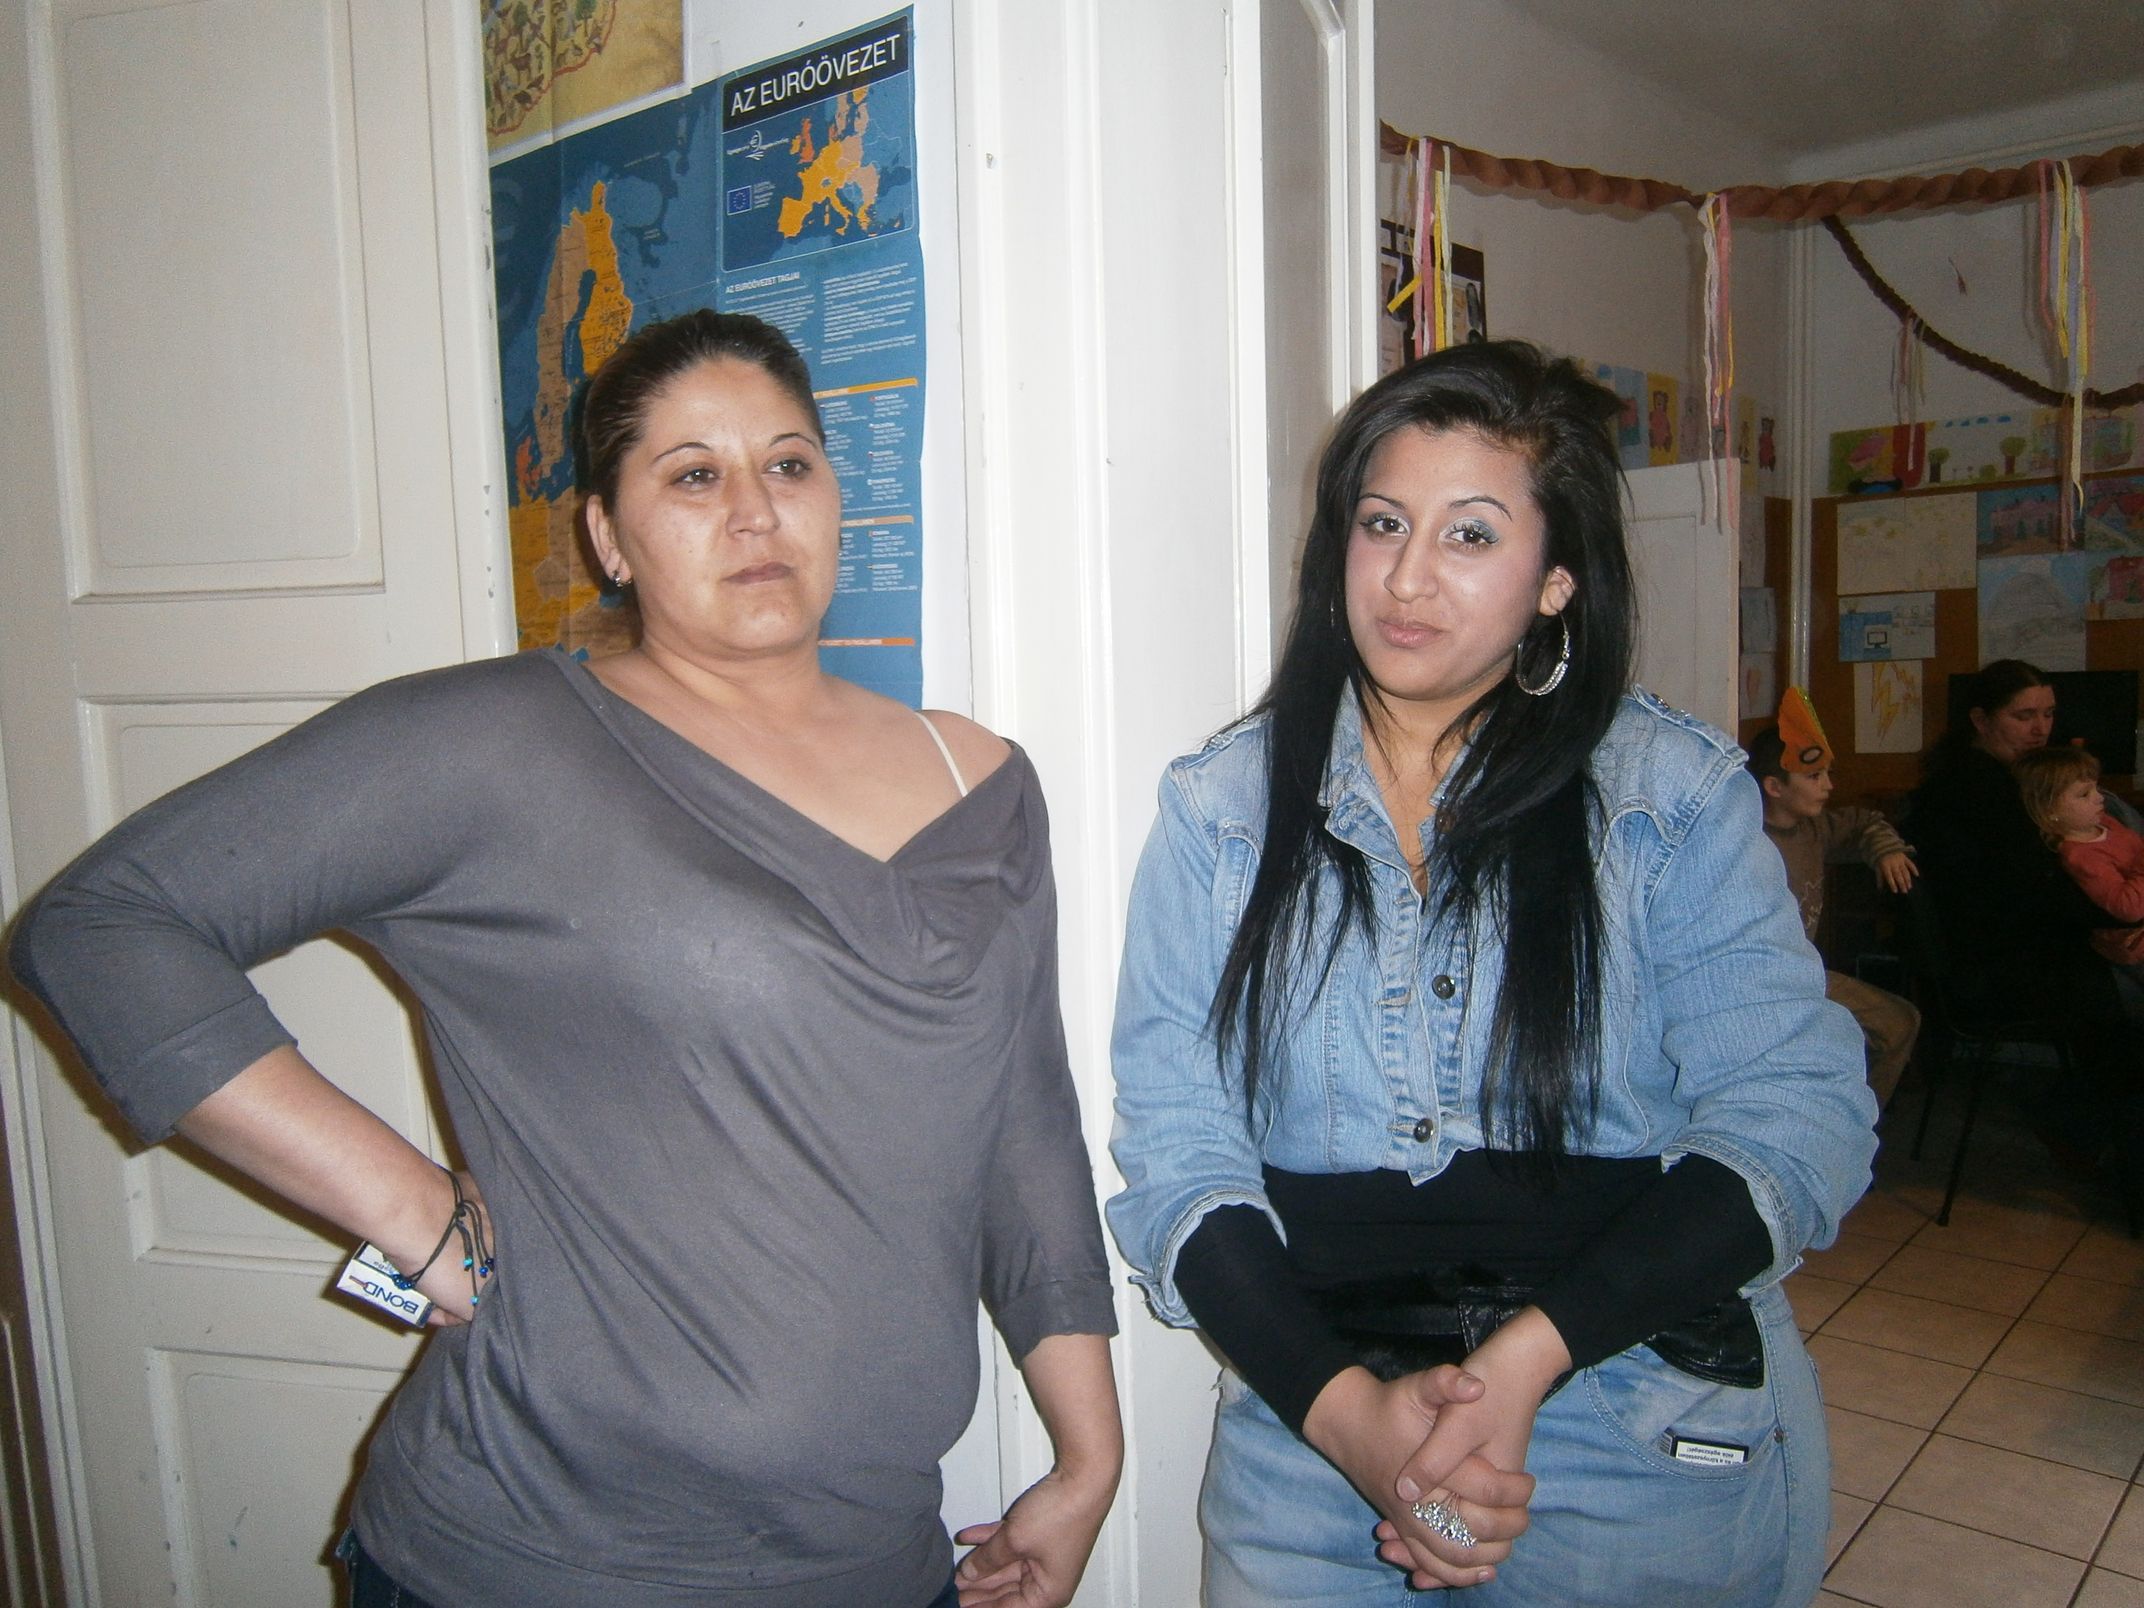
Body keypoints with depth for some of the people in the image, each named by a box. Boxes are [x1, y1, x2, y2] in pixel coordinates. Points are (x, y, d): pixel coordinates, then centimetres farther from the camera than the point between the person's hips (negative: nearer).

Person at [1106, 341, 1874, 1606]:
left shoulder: (1675, 791, -3)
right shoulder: (1219, 809, -1)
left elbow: (1797, 1116, -8)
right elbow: (1174, 1148, -4)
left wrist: (1529, 1354, -19)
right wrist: (1343, 1406, -17)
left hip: (1656, 1452, 0)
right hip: (1312, 1424, 1)